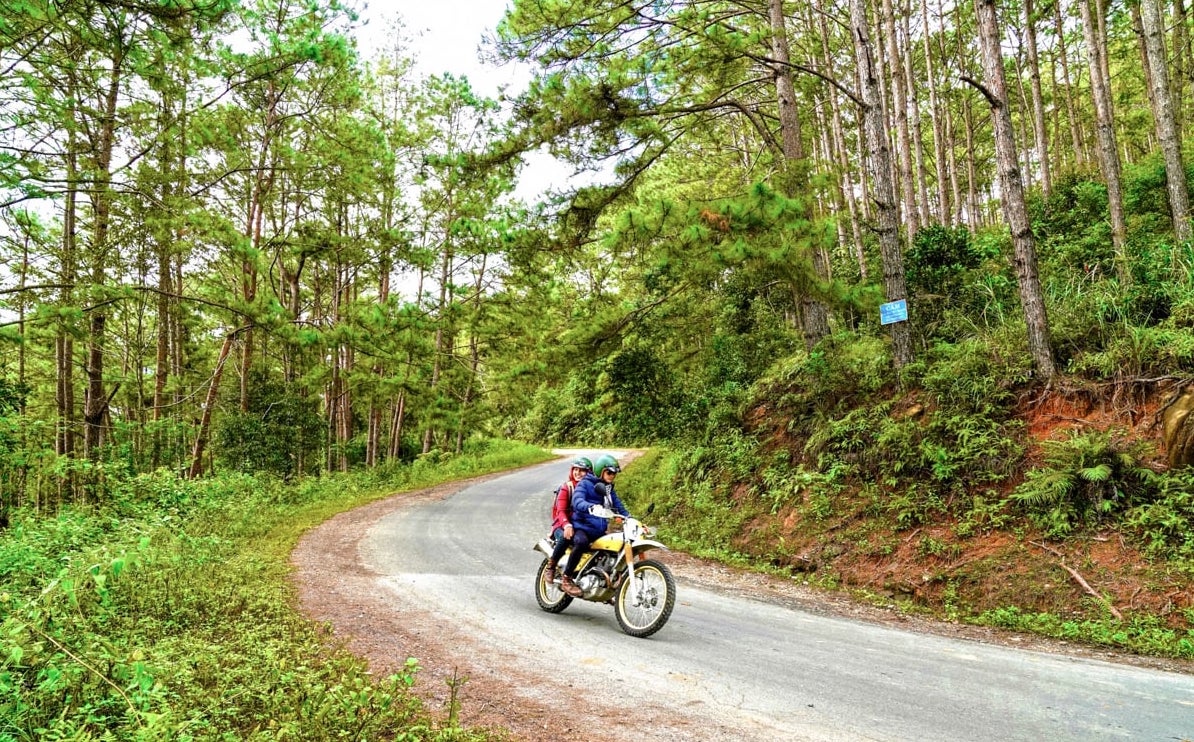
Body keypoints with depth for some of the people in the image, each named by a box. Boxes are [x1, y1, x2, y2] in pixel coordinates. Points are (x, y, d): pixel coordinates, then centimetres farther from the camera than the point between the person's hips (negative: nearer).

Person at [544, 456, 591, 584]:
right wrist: (567, 525, -31)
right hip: (562, 526, -4)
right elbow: (561, 510, -10)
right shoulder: (566, 487, 1)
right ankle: (550, 566, -19)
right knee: (565, 537, -38)